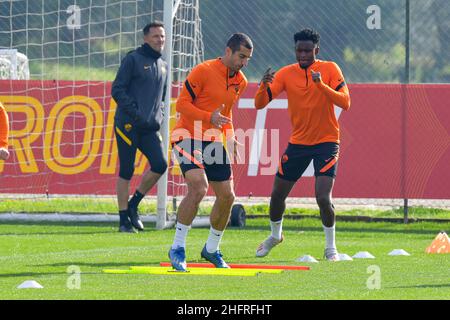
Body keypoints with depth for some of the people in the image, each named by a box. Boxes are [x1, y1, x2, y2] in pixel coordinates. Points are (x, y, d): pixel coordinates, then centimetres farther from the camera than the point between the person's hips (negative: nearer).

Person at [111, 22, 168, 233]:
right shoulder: (133, 59, -5)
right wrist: (134, 112, -17)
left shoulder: (163, 66, 17)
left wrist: (158, 116, 11)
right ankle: (124, 219, 5)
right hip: (128, 125, -6)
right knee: (126, 171, -2)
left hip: (150, 128, 6)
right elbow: (117, 90, -9)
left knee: (160, 164, -9)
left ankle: (133, 205, 9)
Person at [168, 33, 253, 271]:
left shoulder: (240, 82, 10)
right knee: (198, 187, -26)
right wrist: (210, 117, -28)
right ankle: (177, 248, -18)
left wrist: (230, 137, 10)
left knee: (227, 196, 6)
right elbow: (182, 104, -15)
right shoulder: (203, 71, -13)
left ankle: (211, 249, 27)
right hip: (188, 137, -8)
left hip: (214, 142, 8)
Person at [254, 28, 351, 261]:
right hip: (298, 143, 4)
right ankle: (275, 235, 37)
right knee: (277, 195, 9)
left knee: (323, 197, -18)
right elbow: (259, 104, -6)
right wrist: (264, 85, -27)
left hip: (326, 141, -4)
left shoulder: (329, 69, -8)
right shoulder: (286, 74, -1)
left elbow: (345, 103, -18)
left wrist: (321, 84, -32)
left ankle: (331, 247, 1)